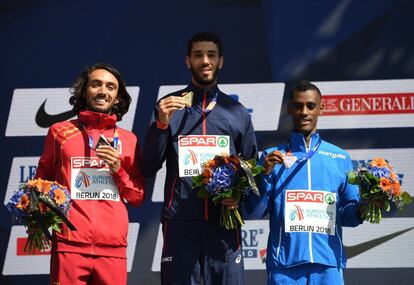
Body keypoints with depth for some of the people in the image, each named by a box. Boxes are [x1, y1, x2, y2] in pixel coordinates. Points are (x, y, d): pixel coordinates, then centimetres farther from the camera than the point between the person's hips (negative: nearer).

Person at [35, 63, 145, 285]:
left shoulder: (128, 140, 13)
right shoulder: (60, 132, 10)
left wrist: (118, 170, -3)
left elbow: (138, 197, 13)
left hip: (113, 248, 2)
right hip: (69, 245, -1)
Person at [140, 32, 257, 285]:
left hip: (224, 222, 1)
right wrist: (162, 124, -8)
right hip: (180, 222, -1)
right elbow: (148, 169, 5)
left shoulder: (237, 112, 15)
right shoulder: (168, 106, 11)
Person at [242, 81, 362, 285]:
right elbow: (253, 213, 4)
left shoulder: (340, 158, 14)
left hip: (328, 265, 1)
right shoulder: (272, 158, 10)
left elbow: (348, 214, 13)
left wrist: (363, 210, -8)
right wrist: (264, 174, -9)